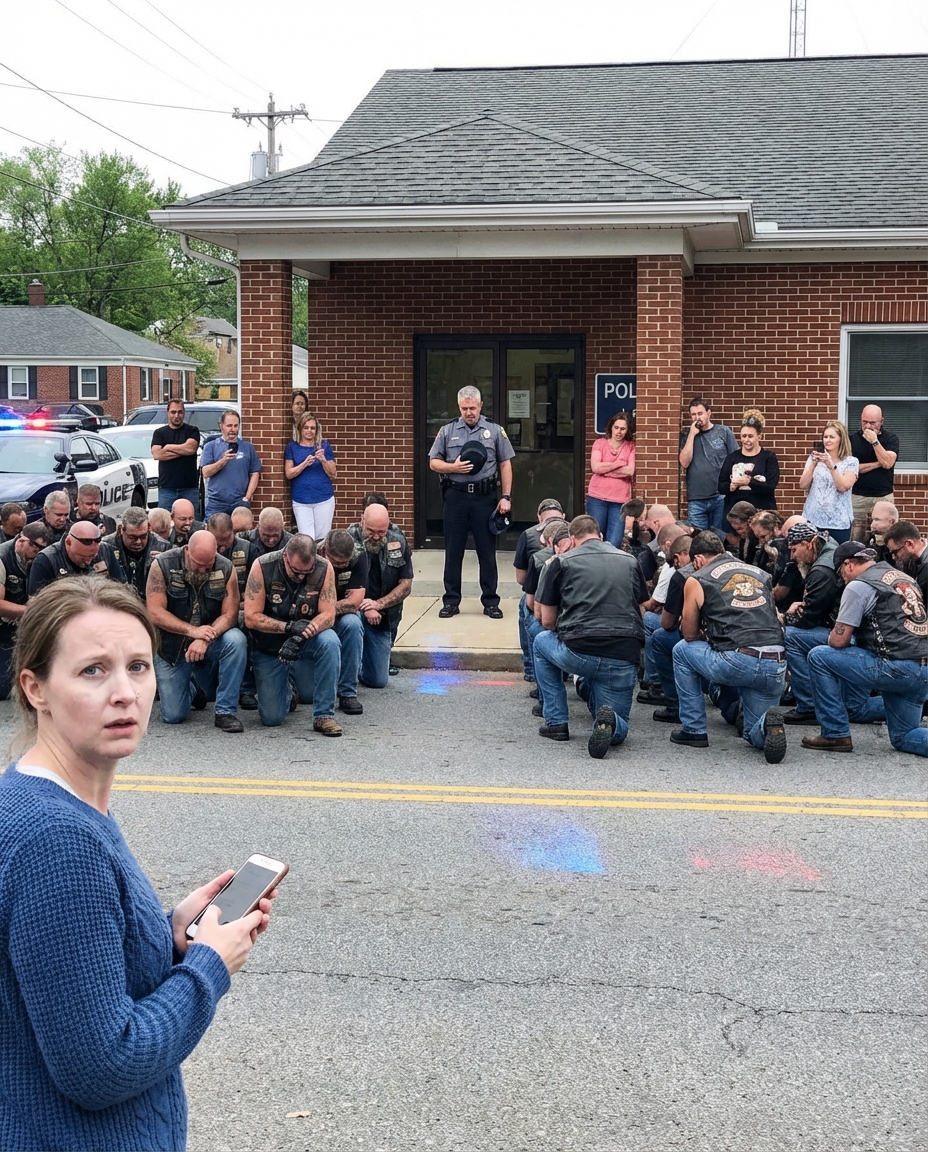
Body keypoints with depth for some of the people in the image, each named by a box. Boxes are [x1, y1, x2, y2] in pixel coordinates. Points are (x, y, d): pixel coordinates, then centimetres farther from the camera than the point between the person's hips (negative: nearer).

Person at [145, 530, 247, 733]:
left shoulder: (225, 569, -10)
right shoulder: (163, 565, -14)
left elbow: (229, 615, -13)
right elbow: (155, 613, -19)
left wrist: (205, 639, -31)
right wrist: (193, 631, -28)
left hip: (211, 644, 1)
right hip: (171, 646, -1)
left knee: (236, 640, -33)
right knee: (173, 716, -5)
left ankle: (226, 711, -20)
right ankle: (193, 688, 33)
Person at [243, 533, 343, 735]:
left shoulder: (324, 569, -17)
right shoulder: (262, 567, -20)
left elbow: (328, 615, -18)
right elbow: (251, 618, -19)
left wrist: (300, 637, -35)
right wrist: (289, 627, -30)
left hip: (307, 643, 1)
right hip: (269, 648, -1)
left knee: (329, 641, -34)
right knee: (272, 718, -10)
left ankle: (324, 715, -20)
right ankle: (286, 691, 29)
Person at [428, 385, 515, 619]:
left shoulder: (495, 431, 5)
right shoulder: (448, 431, 7)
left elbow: (505, 465, 4)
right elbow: (433, 462, 8)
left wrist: (506, 497, -3)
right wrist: (453, 467, -11)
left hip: (485, 496, -1)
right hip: (456, 496, 1)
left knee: (487, 551, 3)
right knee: (453, 550, 5)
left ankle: (490, 601, 10)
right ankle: (451, 601, 12)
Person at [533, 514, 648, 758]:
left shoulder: (561, 562, 8)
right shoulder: (629, 561, 17)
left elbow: (547, 621, 11)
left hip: (578, 654, -2)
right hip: (625, 659, 2)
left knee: (542, 642, 33)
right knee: (618, 730, 22)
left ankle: (556, 722, 25)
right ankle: (609, 723, -17)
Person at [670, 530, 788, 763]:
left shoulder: (697, 581, 9)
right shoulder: (761, 574, 22)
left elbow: (690, 634, 17)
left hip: (737, 663, -4)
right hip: (776, 666, 5)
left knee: (682, 650, 26)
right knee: (755, 736, 25)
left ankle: (694, 730, 24)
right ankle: (768, 726, -11)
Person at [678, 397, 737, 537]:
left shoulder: (724, 432, 5)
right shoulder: (686, 435, 9)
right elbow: (684, 463, -4)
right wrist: (692, 435, -6)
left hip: (721, 497, -1)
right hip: (696, 500, 1)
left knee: (720, 536, 4)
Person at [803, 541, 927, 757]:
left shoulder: (858, 586, -5)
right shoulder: (904, 578, 20)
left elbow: (839, 640, -8)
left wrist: (832, 636, 16)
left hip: (896, 669, -8)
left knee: (819, 656, 2)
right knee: (903, 738, 21)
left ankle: (836, 734, 6)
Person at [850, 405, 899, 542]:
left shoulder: (891, 438, 3)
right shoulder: (853, 439, 5)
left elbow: (888, 463, -12)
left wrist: (874, 441, -15)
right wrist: (878, 464, -8)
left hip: (883, 496, -1)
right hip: (857, 496, 1)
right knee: (855, 540, -2)